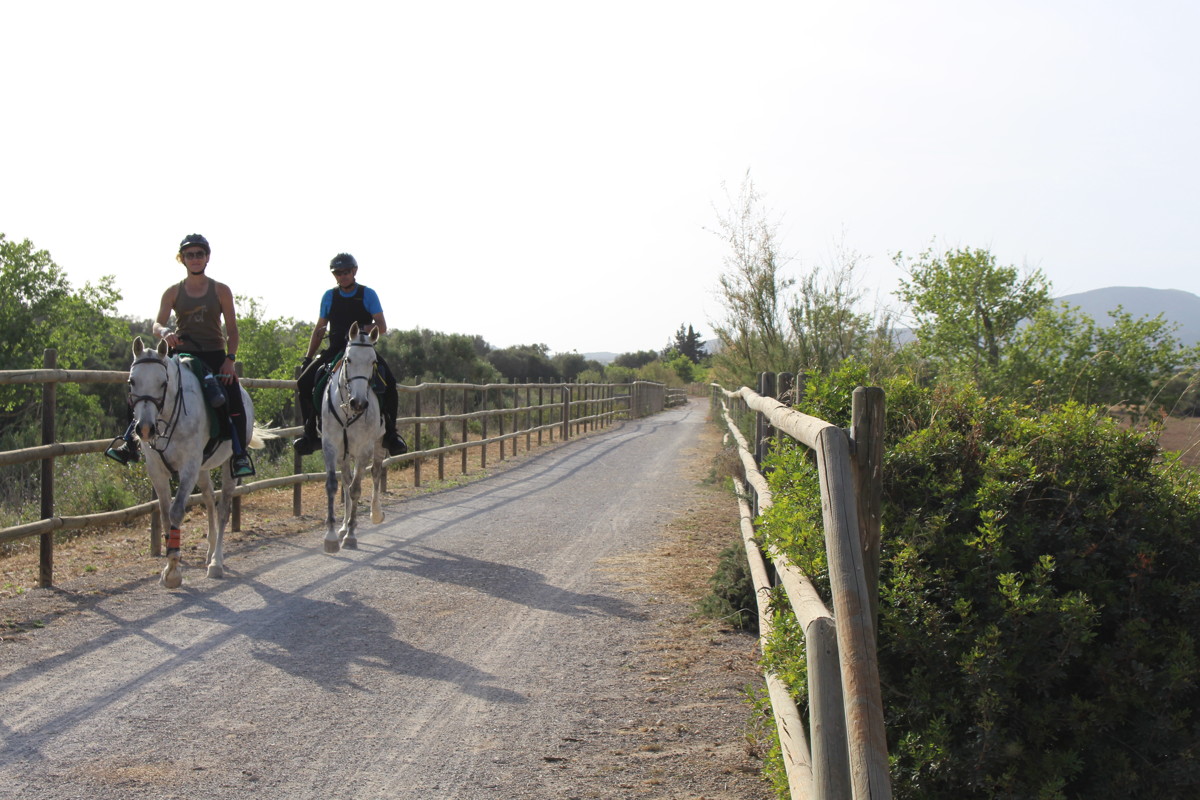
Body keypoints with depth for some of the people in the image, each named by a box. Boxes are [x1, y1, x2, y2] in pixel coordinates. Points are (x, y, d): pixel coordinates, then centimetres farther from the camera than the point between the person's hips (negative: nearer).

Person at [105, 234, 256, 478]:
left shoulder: (221, 291, 4)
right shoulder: (173, 292, 7)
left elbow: (232, 330, 2)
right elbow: (157, 324, -2)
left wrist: (230, 359, -12)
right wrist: (165, 333, -27)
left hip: (214, 356, -2)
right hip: (182, 354, 2)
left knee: (234, 401, -21)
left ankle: (240, 454, -8)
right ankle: (130, 443, -5)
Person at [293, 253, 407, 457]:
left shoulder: (368, 294, 1)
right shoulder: (329, 296, 8)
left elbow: (382, 327, -5)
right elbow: (319, 329, 15)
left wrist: (364, 329, -25)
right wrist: (308, 357, 8)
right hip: (335, 350, 3)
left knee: (389, 382, -27)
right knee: (304, 382, -17)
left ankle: (390, 433, -14)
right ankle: (310, 433, -4)